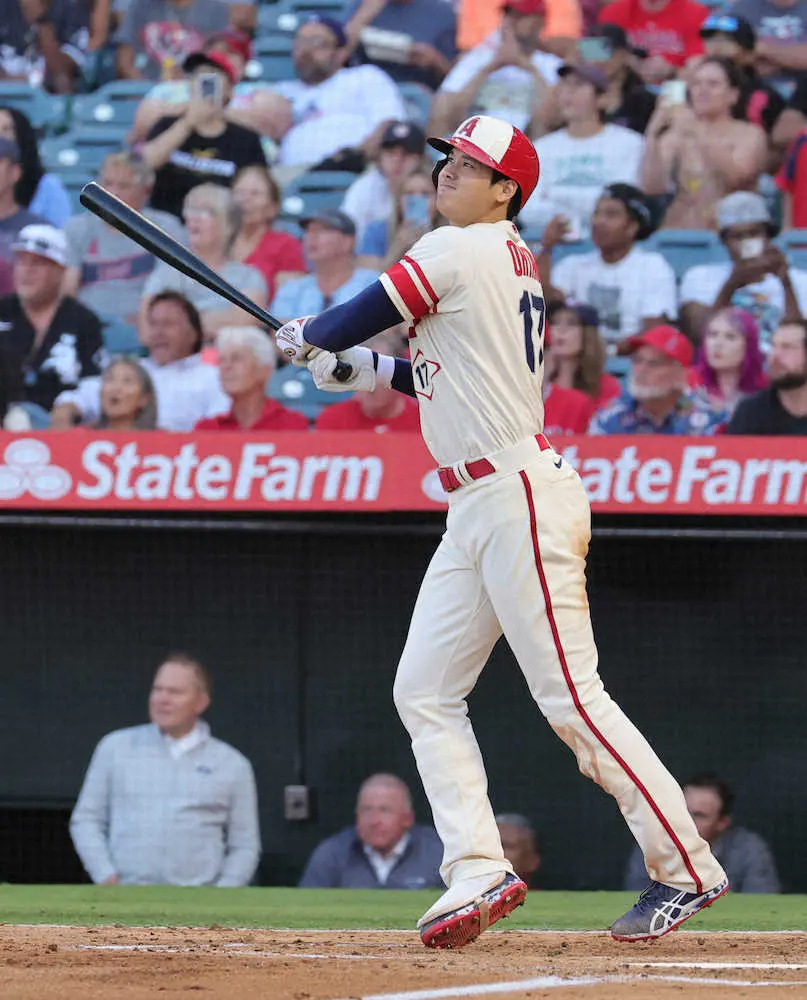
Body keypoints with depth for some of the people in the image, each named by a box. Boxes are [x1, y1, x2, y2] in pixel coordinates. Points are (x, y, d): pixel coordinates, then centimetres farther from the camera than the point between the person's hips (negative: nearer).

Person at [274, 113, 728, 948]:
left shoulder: (458, 252, -10)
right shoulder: (513, 263, 18)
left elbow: (360, 317, -5)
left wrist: (305, 339, 15)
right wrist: (372, 371, 19)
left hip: (521, 498, -11)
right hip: (476, 513, 11)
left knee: (570, 697, -10)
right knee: (423, 691, 6)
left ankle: (686, 869, -5)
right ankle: (479, 872, 1)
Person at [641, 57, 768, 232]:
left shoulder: (749, 134, 3)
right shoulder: (675, 136, 10)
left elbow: (736, 177, -16)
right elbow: (651, 187, -2)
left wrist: (698, 134, -26)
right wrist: (652, 135, -15)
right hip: (679, 236, 2)